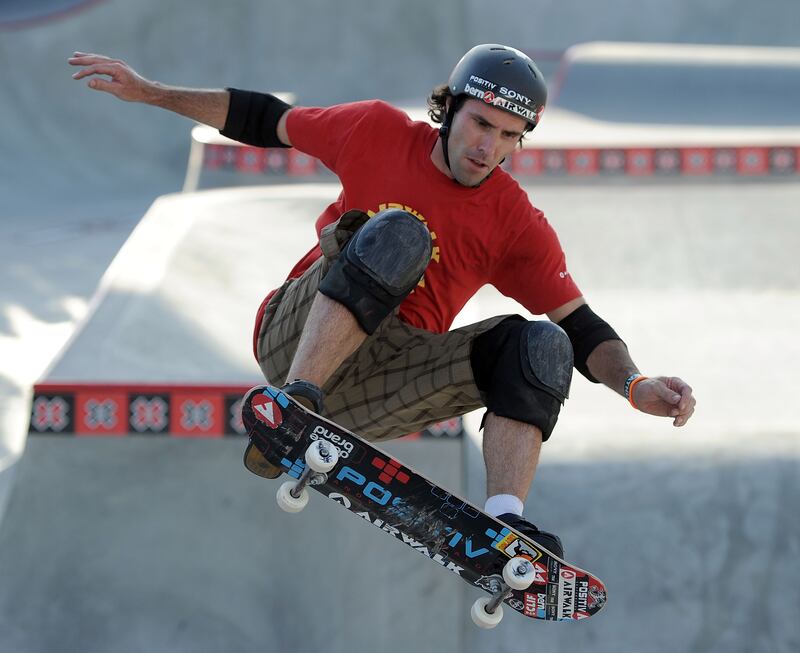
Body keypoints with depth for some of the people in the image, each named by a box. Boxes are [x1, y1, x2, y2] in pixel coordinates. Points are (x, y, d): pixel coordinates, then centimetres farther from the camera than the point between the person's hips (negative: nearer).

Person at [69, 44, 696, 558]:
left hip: (379, 387, 2)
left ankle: (503, 528, -35)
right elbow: (266, 121, 12)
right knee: (397, 234, -28)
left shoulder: (519, 226, 0)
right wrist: (149, 92, 11)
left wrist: (637, 385, -23)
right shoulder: (380, 134, 0)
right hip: (295, 336, -2)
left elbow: (582, 330, -3)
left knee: (539, 347, -18)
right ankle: (293, 408, -44)